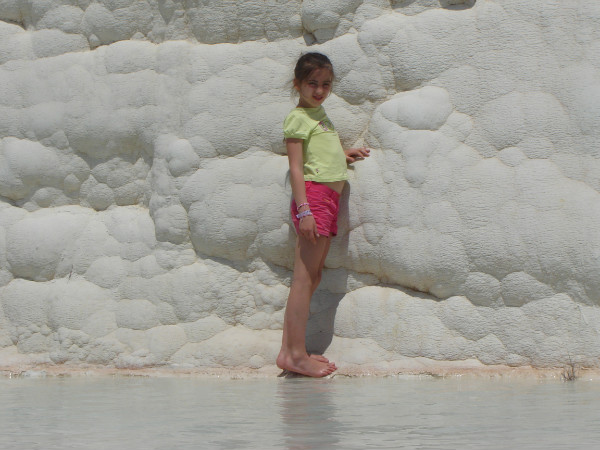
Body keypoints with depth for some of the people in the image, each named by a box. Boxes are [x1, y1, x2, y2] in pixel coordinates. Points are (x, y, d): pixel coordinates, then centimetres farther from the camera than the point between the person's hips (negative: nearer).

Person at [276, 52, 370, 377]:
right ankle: (296, 354, -13)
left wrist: (344, 156, 16)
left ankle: (289, 350, 10)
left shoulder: (319, 114, 22)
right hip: (313, 194, -10)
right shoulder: (298, 118, -5)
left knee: (313, 275, 8)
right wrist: (304, 209, -20)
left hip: (330, 197, 10)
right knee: (305, 276, -11)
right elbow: (296, 166, -13)